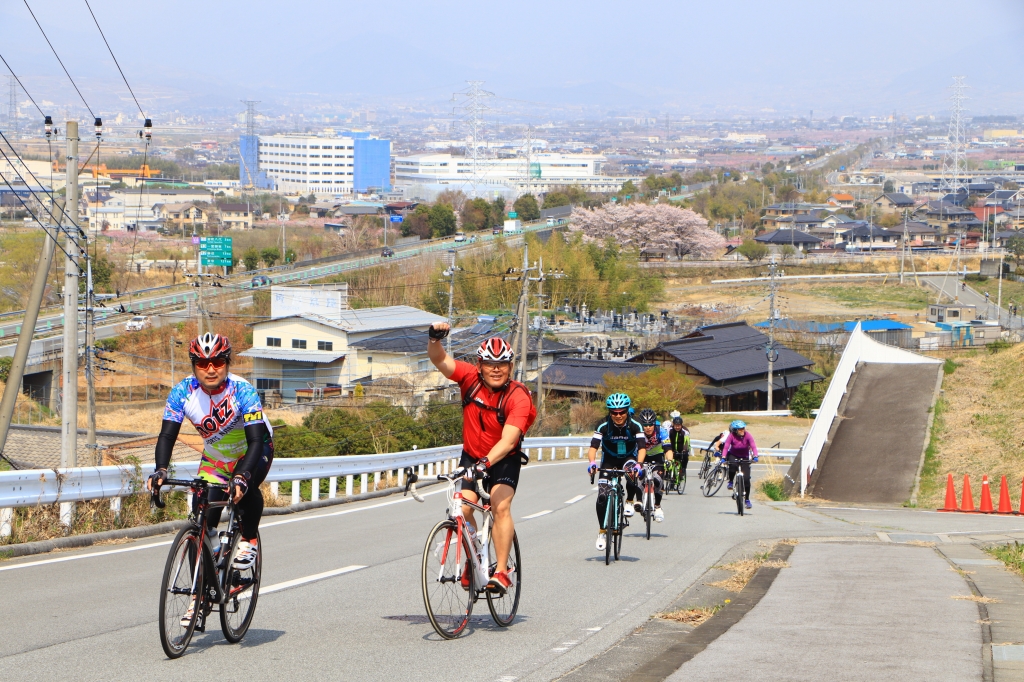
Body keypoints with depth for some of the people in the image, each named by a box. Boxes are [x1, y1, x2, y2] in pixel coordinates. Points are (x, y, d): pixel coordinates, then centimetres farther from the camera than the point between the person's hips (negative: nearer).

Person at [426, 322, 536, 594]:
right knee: (463, 508, -14)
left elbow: (508, 440, -35)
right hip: (472, 456, 3)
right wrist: (435, 338, -45)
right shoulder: (471, 378, -13)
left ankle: (501, 571, -21)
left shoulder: (518, 397, -24)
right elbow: (440, 360, -24)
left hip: (504, 460, -3)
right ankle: (473, 561, 8)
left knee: (500, 505, -24)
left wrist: (486, 463, -50)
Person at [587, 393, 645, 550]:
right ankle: (602, 532, 3)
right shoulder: (604, 426, -22)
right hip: (609, 460, 1)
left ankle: (629, 502, -8)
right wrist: (592, 462, -48)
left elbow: (642, 448, -29)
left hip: (629, 458, -1)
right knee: (602, 496, -15)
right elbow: (593, 447, -28)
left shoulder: (635, 426, -22)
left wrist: (638, 464, -47)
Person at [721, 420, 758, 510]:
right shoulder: (731, 436, -19)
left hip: (744, 458, 1)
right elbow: (726, 447, -27)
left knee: (746, 478, -7)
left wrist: (755, 456, -43)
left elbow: (753, 446, -26)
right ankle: (730, 482, -11)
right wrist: (723, 457, -42)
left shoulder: (747, 436, -18)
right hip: (733, 456, -1)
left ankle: (747, 499, 6)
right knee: (732, 465, -37)